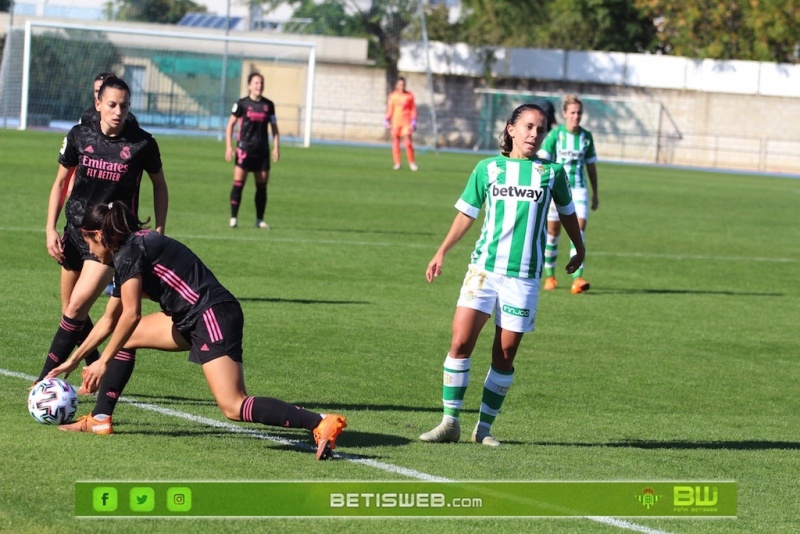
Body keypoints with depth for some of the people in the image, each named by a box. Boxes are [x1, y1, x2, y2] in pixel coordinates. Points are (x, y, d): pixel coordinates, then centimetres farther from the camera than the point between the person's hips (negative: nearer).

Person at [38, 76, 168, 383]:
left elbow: (159, 185, 7)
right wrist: (50, 229, 1)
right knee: (71, 313, 9)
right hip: (76, 230, 4)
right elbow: (61, 181, 9)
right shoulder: (79, 136, -3)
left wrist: (159, 231, 1)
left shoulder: (142, 143, -9)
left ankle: (46, 378, -9)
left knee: (76, 309, -15)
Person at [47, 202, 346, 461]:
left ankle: (321, 424, -27)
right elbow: (109, 320, 32)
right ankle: (100, 420, 23)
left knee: (234, 407, -20)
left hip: (214, 316, -10)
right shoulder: (125, 256, 22)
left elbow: (131, 315, -15)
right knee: (123, 339, 19)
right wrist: (73, 360, 37)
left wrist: (103, 363, -7)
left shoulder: (130, 251, -8)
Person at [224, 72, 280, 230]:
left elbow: (274, 127, 13)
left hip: (262, 151, 3)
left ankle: (260, 219, 12)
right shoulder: (242, 103, -1)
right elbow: (230, 124, 4)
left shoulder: (268, 105, 6)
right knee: (238, 184, -9)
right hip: (244, 149, -3)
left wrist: (276, 147, 5)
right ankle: (233, 218, -3)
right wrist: (229, 146, -3)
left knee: (262, 186, 4)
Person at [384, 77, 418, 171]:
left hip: (406, 122, -2)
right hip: (395, 121, 2)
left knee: (408, 142, -9)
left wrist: (414, 121, -2)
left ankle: (412, 163, 1)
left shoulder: (409, 96, 3)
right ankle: (397, 163, 6)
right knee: (395, 143, 0)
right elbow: (389, 109, 12)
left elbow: (413, 109, 5)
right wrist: (387, 120, 6)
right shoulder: (393, 95, 7)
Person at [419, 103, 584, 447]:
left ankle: (484, 427, 10)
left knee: (505, 354, 0)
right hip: (483, 268, 0)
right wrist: (441, 253, 10)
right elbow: (467, 213, 14)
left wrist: (579, 250, 31)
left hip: (523, 277, 0)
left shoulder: (552, 172, 5)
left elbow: (566, 213, 21)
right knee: (461, 342, -10)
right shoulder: (487, 169, 6)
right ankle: (450, 422, -2)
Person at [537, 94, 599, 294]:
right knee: (553, 231, 5)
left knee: (579, 227, -14)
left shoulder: (586, 136, 5)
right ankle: (550, 276, 21)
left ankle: (577, 278, -21)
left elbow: (591, 165, 14)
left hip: (578, 188, 2)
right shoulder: (555, 135, -4)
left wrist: (595, 194, 17)